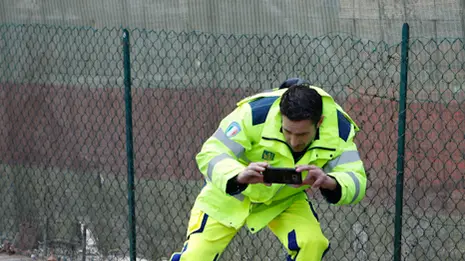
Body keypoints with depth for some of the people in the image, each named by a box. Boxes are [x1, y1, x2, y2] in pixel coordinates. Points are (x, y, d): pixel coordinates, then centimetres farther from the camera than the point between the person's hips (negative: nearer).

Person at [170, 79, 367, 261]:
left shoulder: (338, 127, -26)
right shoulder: (256, 113, -35)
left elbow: (356, 182, -29)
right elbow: (209, 154, -32)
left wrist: (328, 182, -53)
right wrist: (239, 176, -54)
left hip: (285, 200, 2)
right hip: (231, 193, -2)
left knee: (313, 243, -24)